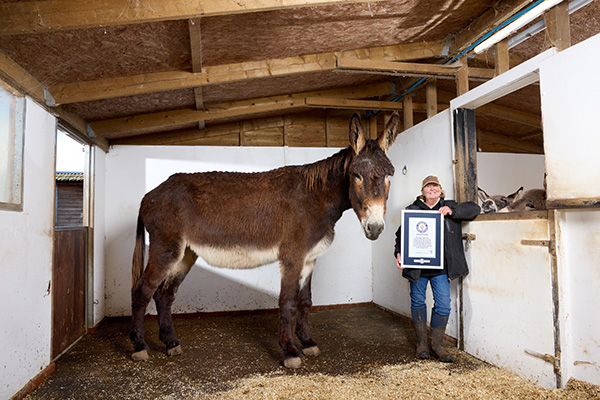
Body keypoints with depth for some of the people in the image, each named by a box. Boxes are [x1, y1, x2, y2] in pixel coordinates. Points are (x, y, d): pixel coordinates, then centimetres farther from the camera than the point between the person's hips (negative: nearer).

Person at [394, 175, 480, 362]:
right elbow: (401, 234, 5)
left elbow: (474, 209, 3)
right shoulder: (412, 210, 5)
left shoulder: (449, 207, 8)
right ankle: (421, 343, 26)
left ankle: (437, 344, 18)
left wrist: (452, 211, -12)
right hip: (417, 267, 0)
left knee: (443, 305, 0)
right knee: (418, 303, 10)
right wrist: (399, 253, -11)